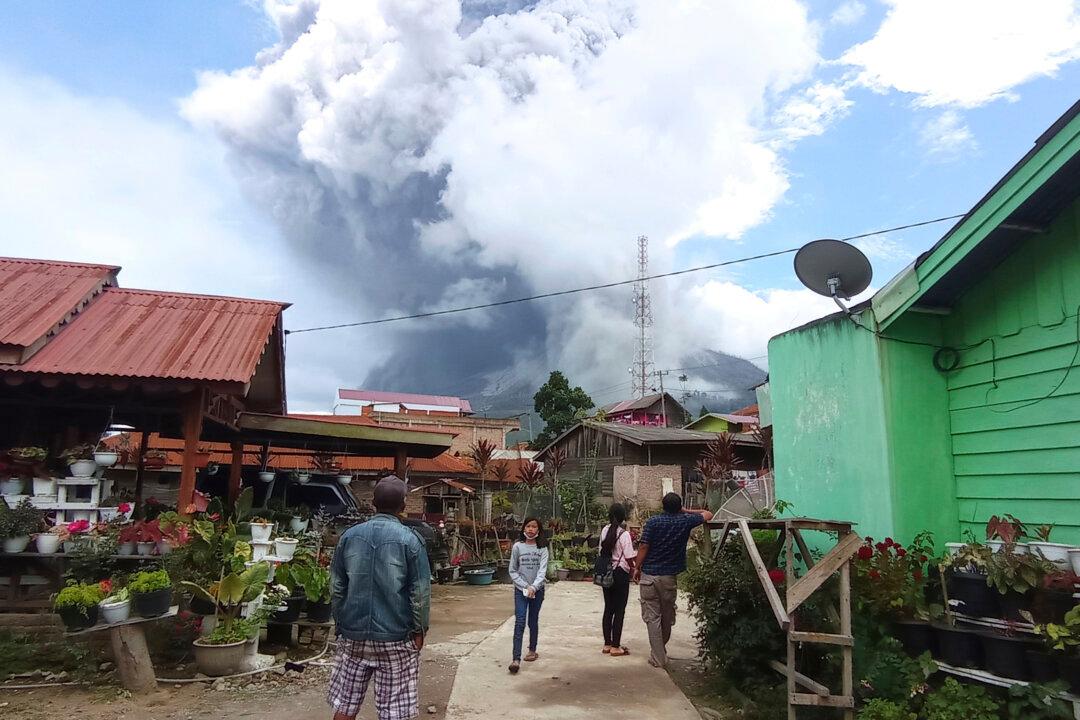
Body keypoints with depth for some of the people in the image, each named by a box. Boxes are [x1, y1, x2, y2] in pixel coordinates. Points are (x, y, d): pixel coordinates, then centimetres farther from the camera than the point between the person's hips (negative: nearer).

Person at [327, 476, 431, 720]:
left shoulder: (349, 535, 1)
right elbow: (420, 592, -8)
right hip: (395, 637, -3)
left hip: (353, 634, 4)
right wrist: (420, 630, 3)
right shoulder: (410, 540, -10)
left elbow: (337, 587, 7)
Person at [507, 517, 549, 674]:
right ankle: (516, 659, -14)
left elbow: (542, 570, -11)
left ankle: (532, 650, 32)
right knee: (519, 622, -10)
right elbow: (513, 571, 0)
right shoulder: (517, 546, -3)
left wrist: (533, 587, -24)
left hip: (537, 590, 1)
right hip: (521, 590, -1)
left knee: (533, 621, 13)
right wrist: (524, 586, -10)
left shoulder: (542, 548, -2)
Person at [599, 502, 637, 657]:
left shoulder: (605, 530, 2)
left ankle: (607, 644, 21)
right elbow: (630, 557, -15)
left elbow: (602, 552, 7)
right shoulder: (624, 534, -15)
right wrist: (634, 568, 4)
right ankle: (615, 647, 7)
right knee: (619, 610, 3)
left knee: (608, 608, 13)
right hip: (620, 574, -6)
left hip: (606, 573, 6)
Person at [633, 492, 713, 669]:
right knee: (667, 616, 19)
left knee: (652, 617, 3)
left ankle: (658, 658, 3)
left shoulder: (653, 521, -7)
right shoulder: (685, 521, -1)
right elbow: (708, 515, 14)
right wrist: (686, 511, 18)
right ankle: (661, 650, 37)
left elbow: (643, 547, -10)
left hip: (649, 575, -2)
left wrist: (637, 568, 1)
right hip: (669, 576, 2)